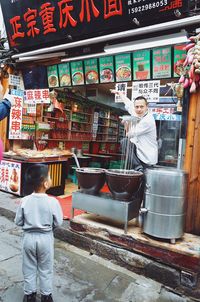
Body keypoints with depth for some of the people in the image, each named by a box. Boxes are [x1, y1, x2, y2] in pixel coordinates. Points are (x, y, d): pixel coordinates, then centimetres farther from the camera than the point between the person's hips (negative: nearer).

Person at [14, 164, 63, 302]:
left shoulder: (25, 200, -15)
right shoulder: (52, 201, -22)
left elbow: (18, 222, -5)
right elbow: (58, 223, -12)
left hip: (29, 237, 2)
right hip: (45, 238, -1)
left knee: (29, 268, 22)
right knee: (46, 269, 19)